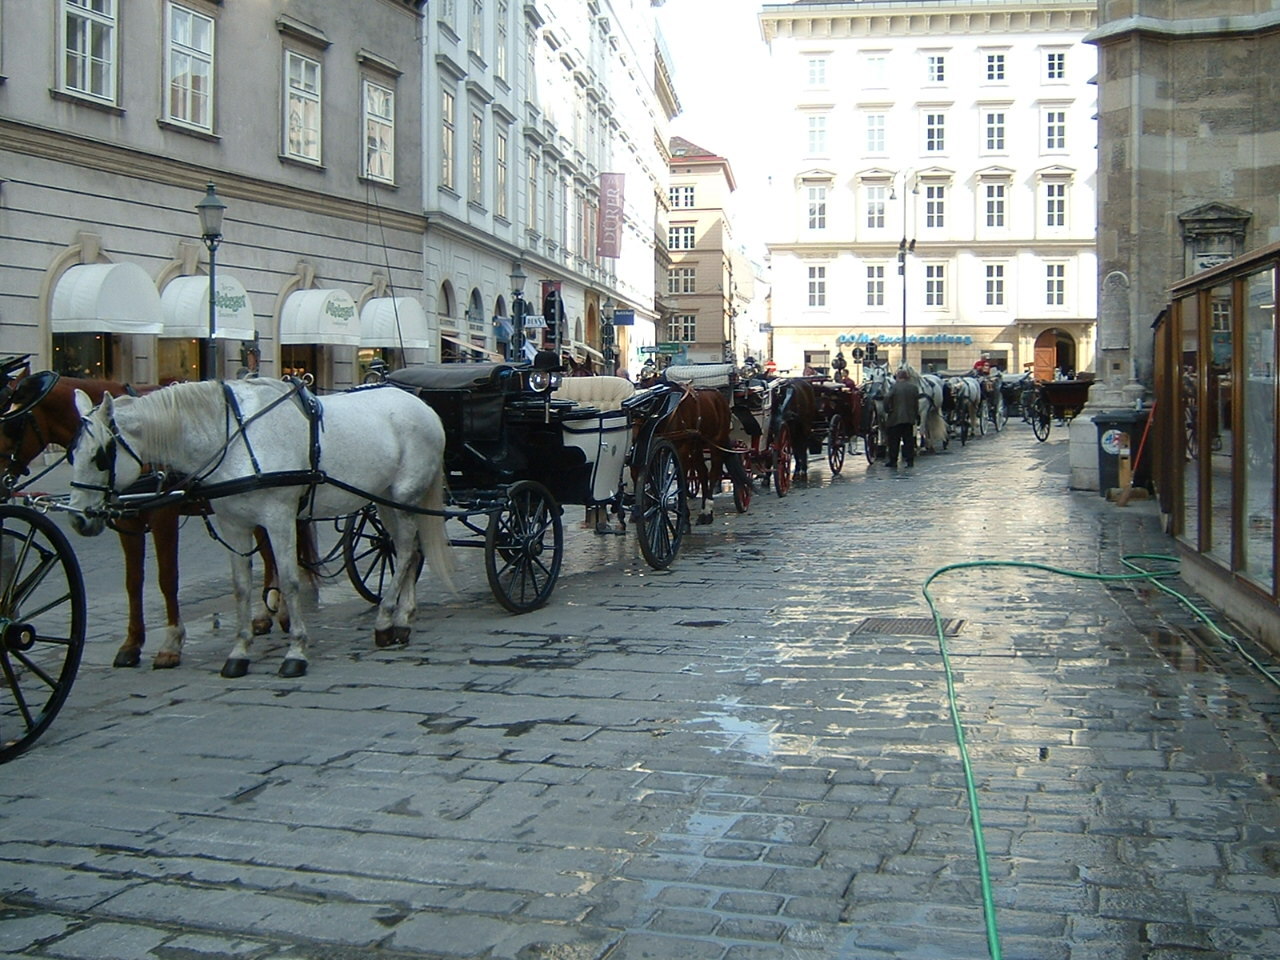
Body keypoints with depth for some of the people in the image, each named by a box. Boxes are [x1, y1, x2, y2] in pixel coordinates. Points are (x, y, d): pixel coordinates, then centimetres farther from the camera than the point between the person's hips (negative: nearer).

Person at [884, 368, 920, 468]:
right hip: (910, 418, 4)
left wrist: (887, 411, -4)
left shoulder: (894, 387, -8)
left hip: (895, 418, -4)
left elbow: (887, 399, -17)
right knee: (909, 440, 9)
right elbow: (917, 403, 8)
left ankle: (893, 461, 5)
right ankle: (910, 460, 5)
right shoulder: (914, 387, 5)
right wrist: (916, 415, 16)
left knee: (894, 441, 4)